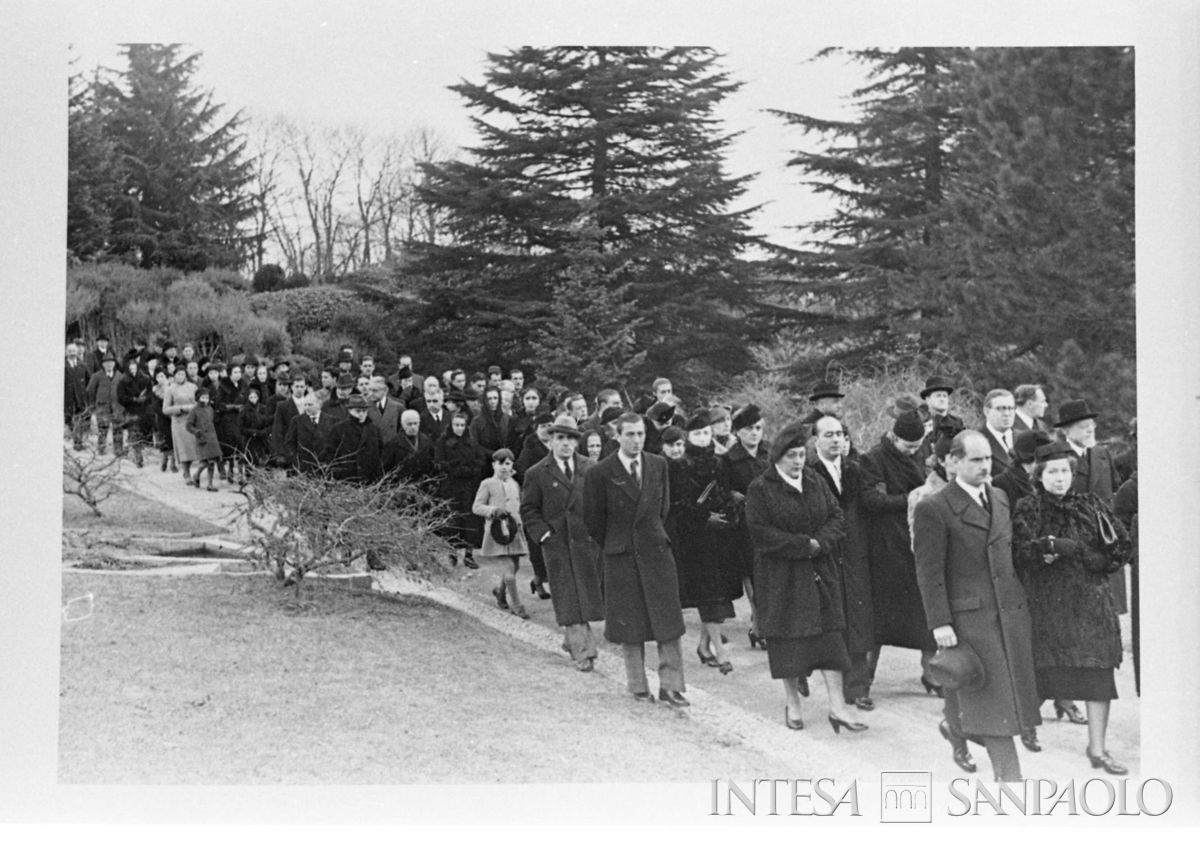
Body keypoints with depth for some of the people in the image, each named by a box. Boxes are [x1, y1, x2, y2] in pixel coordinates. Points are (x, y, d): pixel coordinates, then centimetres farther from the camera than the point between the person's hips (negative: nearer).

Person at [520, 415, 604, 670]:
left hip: (588, 542, 3)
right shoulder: (537, 474, 1)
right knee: (568, 600, -3)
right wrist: (543, 534, -9)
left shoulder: (590, 470, 7)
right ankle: (583, 651, -1)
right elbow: (528, 510, 3)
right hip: (557, 544, -3)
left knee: (587, 594, 7)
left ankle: (572, 641, 26)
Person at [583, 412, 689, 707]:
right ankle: (638, 686, 16)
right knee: (630, 625, 5)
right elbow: (593, 520, 1)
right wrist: (613, 546, 8)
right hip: (620, 558, -3)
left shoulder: (658, 465, 3)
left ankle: (670, 685, 6)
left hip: (656, 551, 3)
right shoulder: (600, 473, -8)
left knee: (668, 621, 0)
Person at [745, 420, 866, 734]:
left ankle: (837, 705, -1)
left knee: (829, 634, -2)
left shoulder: (816, 483, 9)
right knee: (788, 636, 2)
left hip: (819, 572, 4)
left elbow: (837, 518, 6)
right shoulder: (760, 490, -7)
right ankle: (792, 704, 16)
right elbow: (761, 532, -14)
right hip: (780, 576, -4)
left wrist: (819, 542, -13)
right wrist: (803, 545, -17)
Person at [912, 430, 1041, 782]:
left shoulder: (1000, 498, 13)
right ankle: (1010, 778, 2)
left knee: (1011, 687, 10)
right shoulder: (933, 509, -10)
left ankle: (955, 727, 37)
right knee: (991, 699, -5)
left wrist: (1020, 600, 19)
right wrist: (940, 624, -15)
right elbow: (929, 573, -11)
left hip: (1011, 611, 7)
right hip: (970, 616, -7)